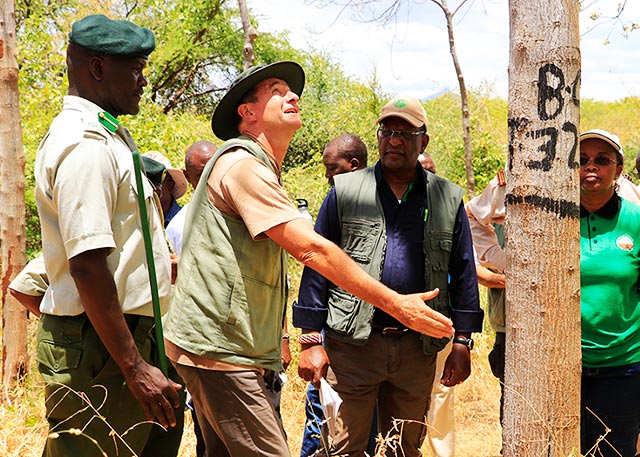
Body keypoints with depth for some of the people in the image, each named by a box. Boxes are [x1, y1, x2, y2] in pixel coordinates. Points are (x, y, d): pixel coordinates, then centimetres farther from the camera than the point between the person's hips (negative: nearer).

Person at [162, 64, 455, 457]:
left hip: (219, 348, 11)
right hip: (218, 348, -11)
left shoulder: (260, 169, 21)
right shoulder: (243, 164, -14)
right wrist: (395, 304, -19)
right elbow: (311, 249, -22)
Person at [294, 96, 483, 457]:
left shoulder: (448, 199, 8)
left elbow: (463, 273, 10)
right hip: (353, 343, -2)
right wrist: (311, 340, -3)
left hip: (417, 347, 2)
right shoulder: (346, 192, 4)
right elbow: (317, 265, 2)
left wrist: (462, 343, 4)